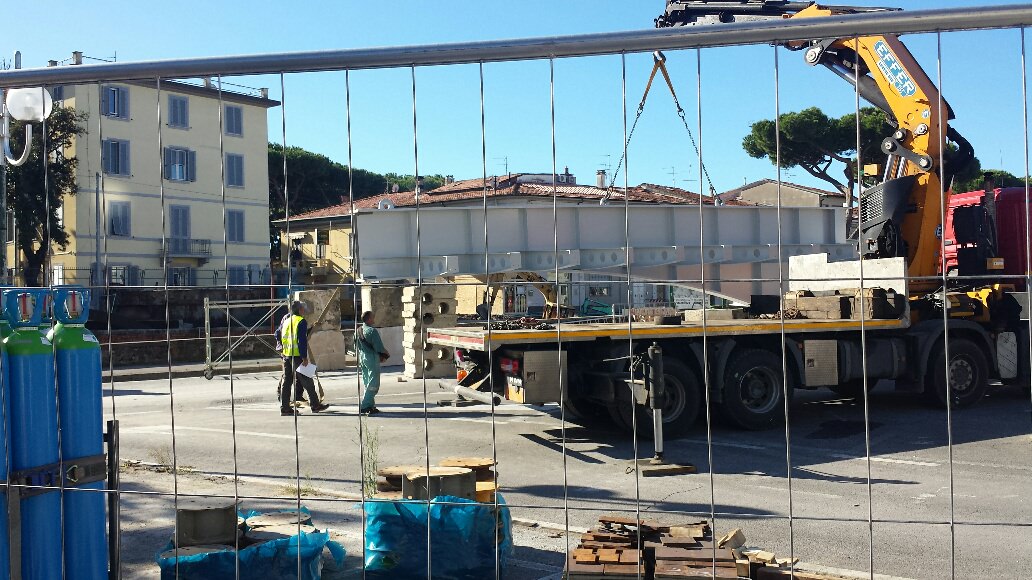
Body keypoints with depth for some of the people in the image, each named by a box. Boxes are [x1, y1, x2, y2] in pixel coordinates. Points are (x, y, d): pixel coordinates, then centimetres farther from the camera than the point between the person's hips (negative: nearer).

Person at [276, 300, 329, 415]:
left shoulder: (286, 320, 13)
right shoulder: (301, 321, -11)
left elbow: (278, 334, 21)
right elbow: (302, 340, -17)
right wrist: (304, 357, -17)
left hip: (286, 355, 7)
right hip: (297, 355, -7)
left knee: (287, 381, 9)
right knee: (306, 381, 1)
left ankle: (284, 407, 9)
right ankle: (315, 405, 7)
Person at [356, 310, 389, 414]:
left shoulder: (358, 331, 8)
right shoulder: (372, 331, -18)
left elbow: (356, 346, 13)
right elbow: (379, 347, -18)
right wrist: (386, 355, 0)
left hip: (362, 358, 9)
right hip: (372, 358, -9)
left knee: (367, 384, 16)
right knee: (373, 384, -3)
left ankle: (370, 405, 19)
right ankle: (364, 406, -6)